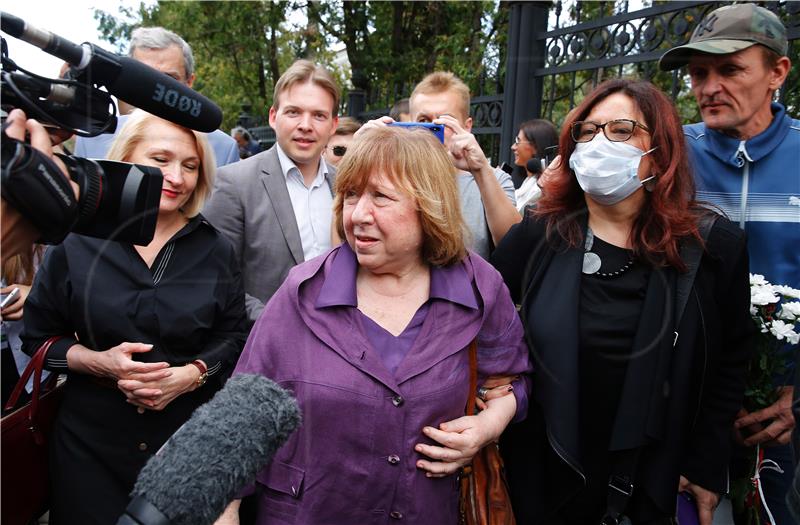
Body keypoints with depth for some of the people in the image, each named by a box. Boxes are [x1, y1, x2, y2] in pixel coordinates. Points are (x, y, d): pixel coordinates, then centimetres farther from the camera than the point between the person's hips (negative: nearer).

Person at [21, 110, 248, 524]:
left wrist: (191, 374, -17)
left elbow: (234, 337, 0)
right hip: (91, 437, 0)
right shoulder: (76, 244, -4)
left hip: (192, 435, 1)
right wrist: (98, 362, -15)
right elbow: (38, 338, 3)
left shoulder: (216, 250, -2)